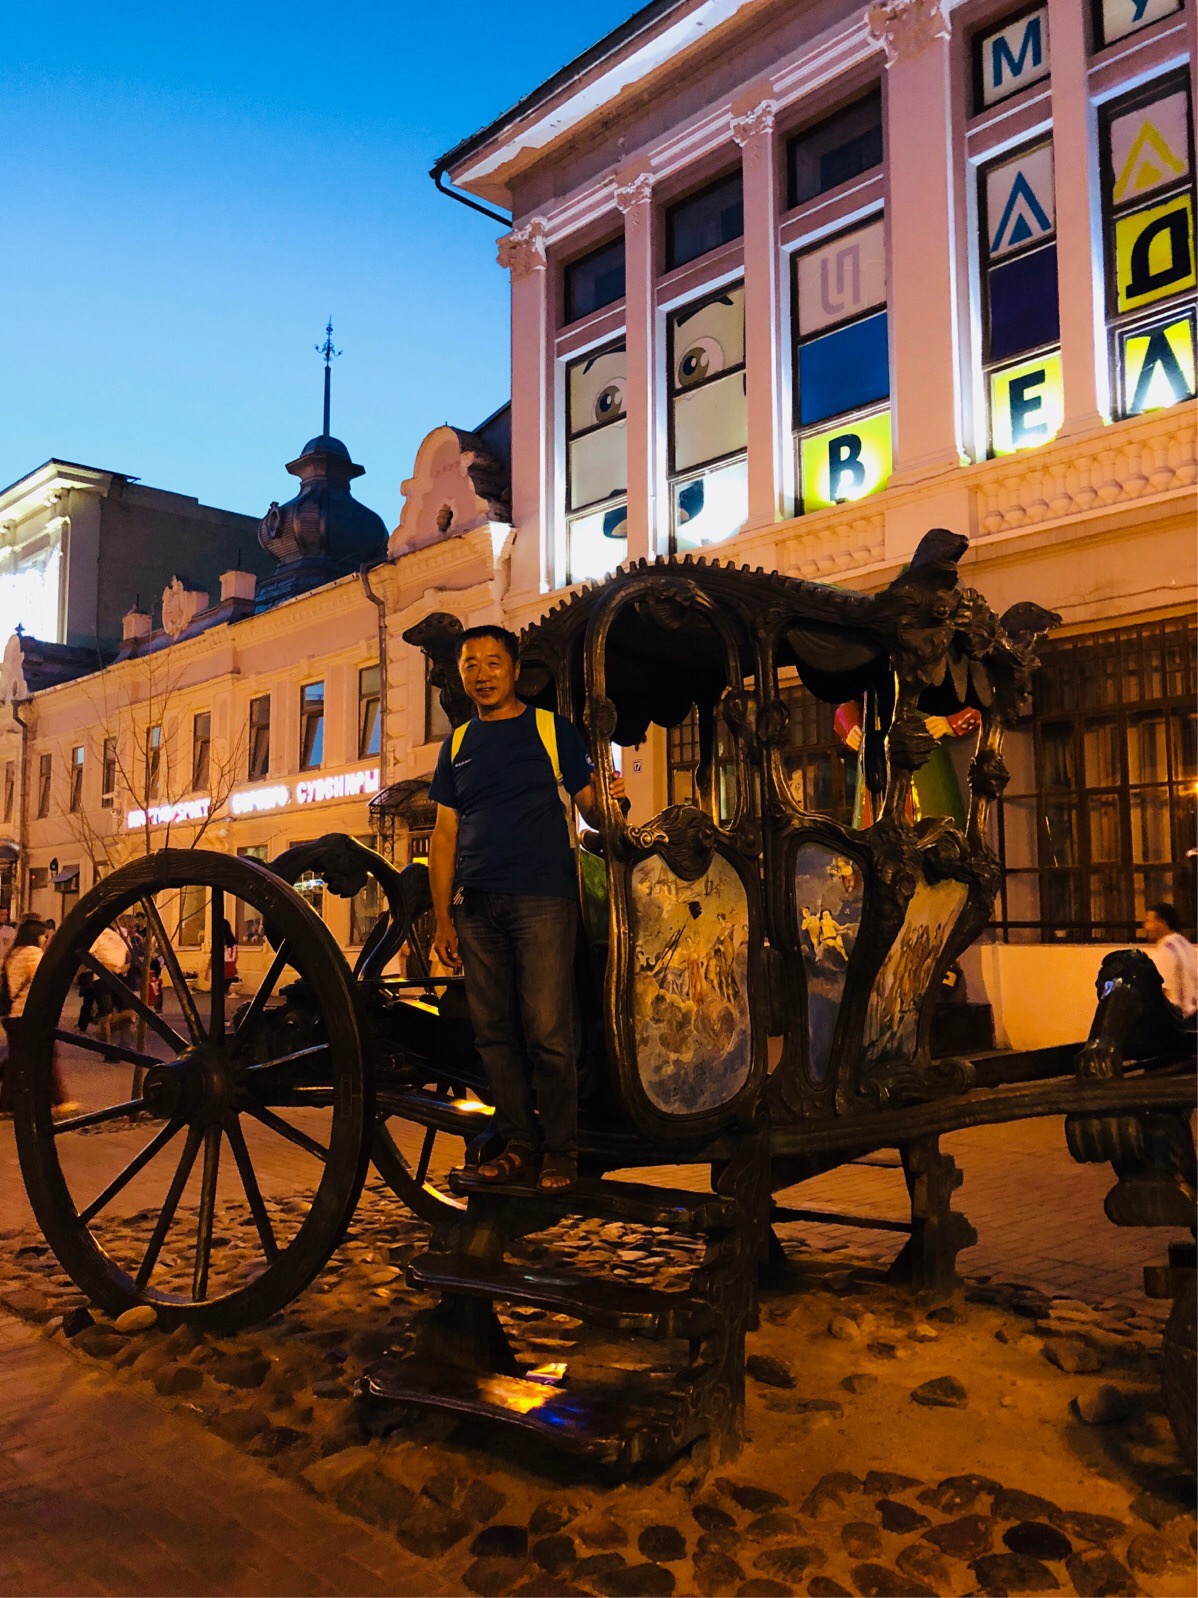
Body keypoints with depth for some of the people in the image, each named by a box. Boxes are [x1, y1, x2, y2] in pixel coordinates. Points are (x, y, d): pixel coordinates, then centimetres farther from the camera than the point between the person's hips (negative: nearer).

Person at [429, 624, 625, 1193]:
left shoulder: (551, 729, 6)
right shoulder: (457, 744, 16)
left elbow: (590, 807, 4)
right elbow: (445, 835, 14)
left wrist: (609, 800, -21)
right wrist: (442, 919, 8)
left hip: (542, 900, -4)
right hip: (477, 907, 4)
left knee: (548, 1031, -6)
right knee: (493, 1031, 6)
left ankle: (560, 1149, 6)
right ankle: (518, 1142, 17)